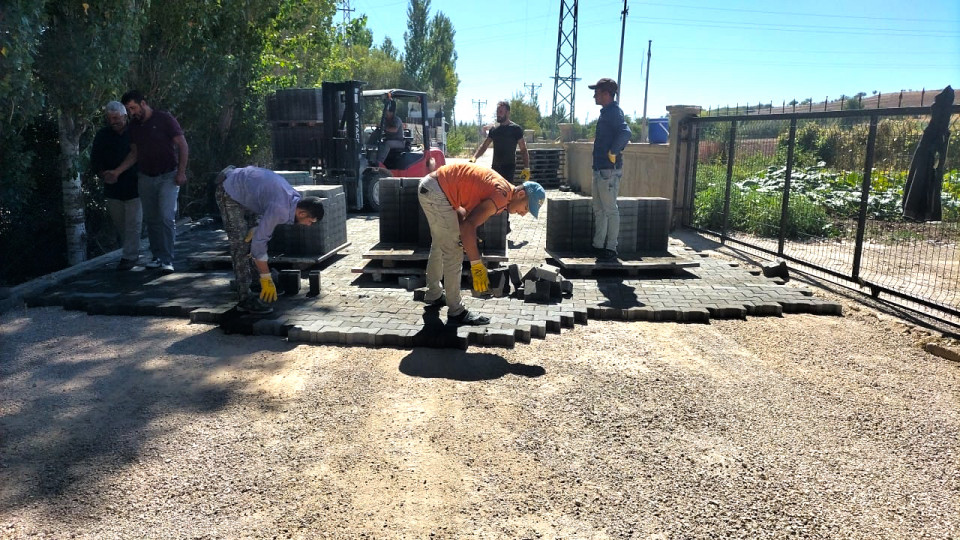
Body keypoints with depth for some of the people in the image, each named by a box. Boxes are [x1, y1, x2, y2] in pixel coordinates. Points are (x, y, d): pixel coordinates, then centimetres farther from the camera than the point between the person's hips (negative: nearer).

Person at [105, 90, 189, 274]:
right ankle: (158, 257, 14)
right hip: (145, 178, 6)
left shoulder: (164, 119, -7)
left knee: (167, 217, -13)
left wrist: (181, 172, -14)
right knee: (151, 219, 6)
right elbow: (134, 153, 15)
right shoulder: (134, 126, 9)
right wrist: (118, 171, 3)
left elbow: (183, 145, -8)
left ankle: (167, 260, -10)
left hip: (168, 176, -6)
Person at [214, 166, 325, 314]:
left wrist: (254, 231, -9)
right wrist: (266, 279, -26)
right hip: (230, 192, -10)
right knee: (241, 245, -12)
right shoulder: (280, 209, -34)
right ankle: (245, 299, -10)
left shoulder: (295, 198, -8)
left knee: (247, 241, 15)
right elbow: (259, 242, -30)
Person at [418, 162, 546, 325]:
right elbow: (468, 226, -28)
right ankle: (456, 311, 4)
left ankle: (433, 295, 41)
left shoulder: (500, 186, 12)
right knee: (453, 253, -4)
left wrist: (467, 238, 2)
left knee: (439, 245, 25)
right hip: (437, 192, -11)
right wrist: (477, 265, -25)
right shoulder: (502, 195, -18)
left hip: (430, 187, 11)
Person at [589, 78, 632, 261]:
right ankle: (598, 246, 23)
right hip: (600, 169, 11)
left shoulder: (614, 112, -14)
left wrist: (613, 153, -22)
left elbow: (625, 133, -30)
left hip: (609, 170, -10)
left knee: (610, 210, -4)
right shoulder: (606, 112, 17)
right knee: (599, 209, 15)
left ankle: (611, 249, 2)